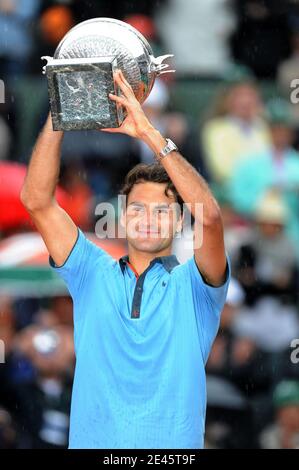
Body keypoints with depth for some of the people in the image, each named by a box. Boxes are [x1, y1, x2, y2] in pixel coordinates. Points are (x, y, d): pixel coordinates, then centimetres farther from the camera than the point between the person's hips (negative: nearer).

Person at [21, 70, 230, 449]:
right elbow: (37, 201, 4)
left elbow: (209, 216, -13)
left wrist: (149, 133, -16)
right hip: (92, 442, 1)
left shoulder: (192, 283, 6)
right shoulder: (94, 276, 12)